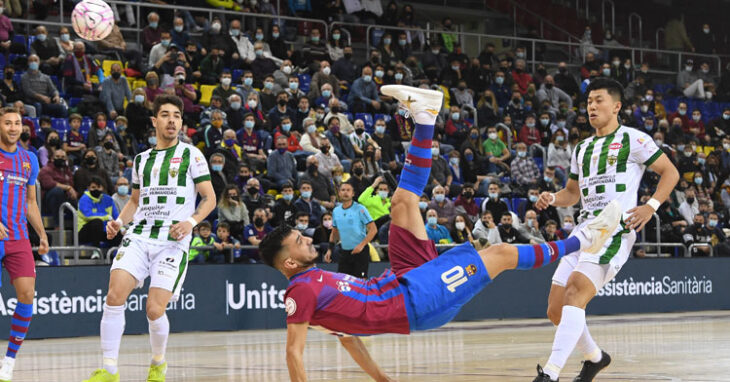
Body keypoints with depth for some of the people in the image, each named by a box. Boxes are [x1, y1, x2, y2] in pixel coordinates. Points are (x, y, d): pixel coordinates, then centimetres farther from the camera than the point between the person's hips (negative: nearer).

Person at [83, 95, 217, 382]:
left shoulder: (191, 155, 5)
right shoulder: (141, 159, 18)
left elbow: (209, 198, 3)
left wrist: (191, 221, -15)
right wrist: (119, 221, 9)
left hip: (173, 242, -4)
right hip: (139, 236, 4)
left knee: (154, 310, -12)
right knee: (114, 296, -17)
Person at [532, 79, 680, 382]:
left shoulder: (633, 139, 2)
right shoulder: (583, 149, 22)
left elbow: (670, 172, 1)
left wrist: (651, 206, -13)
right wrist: (553, 199, 7)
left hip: (616, 229, -8)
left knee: (576, 293, -26)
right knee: (556, 310, 4)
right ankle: (594, 357, 29)